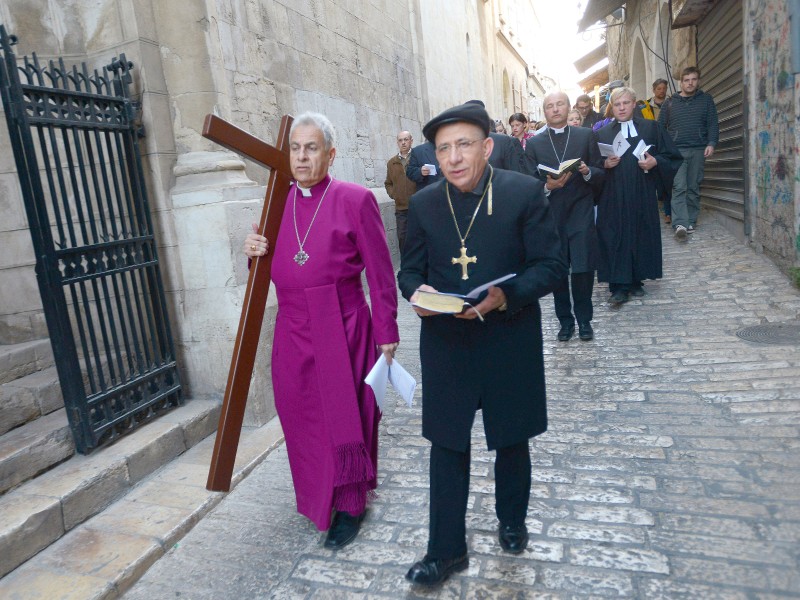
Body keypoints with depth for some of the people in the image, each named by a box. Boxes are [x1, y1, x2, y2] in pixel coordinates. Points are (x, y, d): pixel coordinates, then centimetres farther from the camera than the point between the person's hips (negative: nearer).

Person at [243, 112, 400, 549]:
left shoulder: (355, 200, -7)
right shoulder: (279, 202, 8)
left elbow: (380, 273, -7)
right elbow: (272, 271, 14)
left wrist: (387, 333, -7)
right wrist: (254, 253, -7)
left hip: (342, 331, -5)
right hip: (293, 332, 5)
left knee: (344, 417, 6)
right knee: (303, 418, 13)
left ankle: (350, 505, 25)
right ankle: (319, 497, 36)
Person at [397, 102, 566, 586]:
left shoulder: (526, 192, -9)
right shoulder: (424, 204, 0)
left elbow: (552, 265, -10)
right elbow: (410, 269, 6)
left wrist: (504, 296, -26)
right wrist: (416, 292, -17)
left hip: (510, 344, -1)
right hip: (445, 344, 2)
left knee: (512, 440, 19)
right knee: (447, 446, 7)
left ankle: (512, 520, 47)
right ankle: (447, 550, 26)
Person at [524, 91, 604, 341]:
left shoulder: (587, 136, 7)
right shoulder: (534, 144, 7)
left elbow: (601, 174, 7)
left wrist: (587, 172, -14)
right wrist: (547, 187, -16)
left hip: (581, 213, -1)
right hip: (550, 215, 1)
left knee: (583, 269, -5)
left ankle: (584, 319, 14)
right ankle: (565, 320, 20)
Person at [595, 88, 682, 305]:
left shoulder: (651, 128, 8)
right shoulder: (603, 133, 10)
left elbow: (672, 157, 7)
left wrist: (655, 162, -12)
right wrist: (605, 164, -13)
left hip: (642, 195, 1)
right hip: (613, 197, 0)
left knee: (641, 236, 5)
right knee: (615, 238, -4)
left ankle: (635, 280, 18)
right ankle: (619, 286, -1)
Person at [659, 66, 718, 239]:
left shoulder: (706, 100, 11)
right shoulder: (670, 103, 11)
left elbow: (713, 124, 7)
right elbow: (660, 127, 11)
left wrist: (711, 143, -7)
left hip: (698, 150, 1)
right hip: (676, 150, -1)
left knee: (693, 188, 5)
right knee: (679, 187, -13)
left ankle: (691, 221, 13)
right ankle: (680, 224, -19)